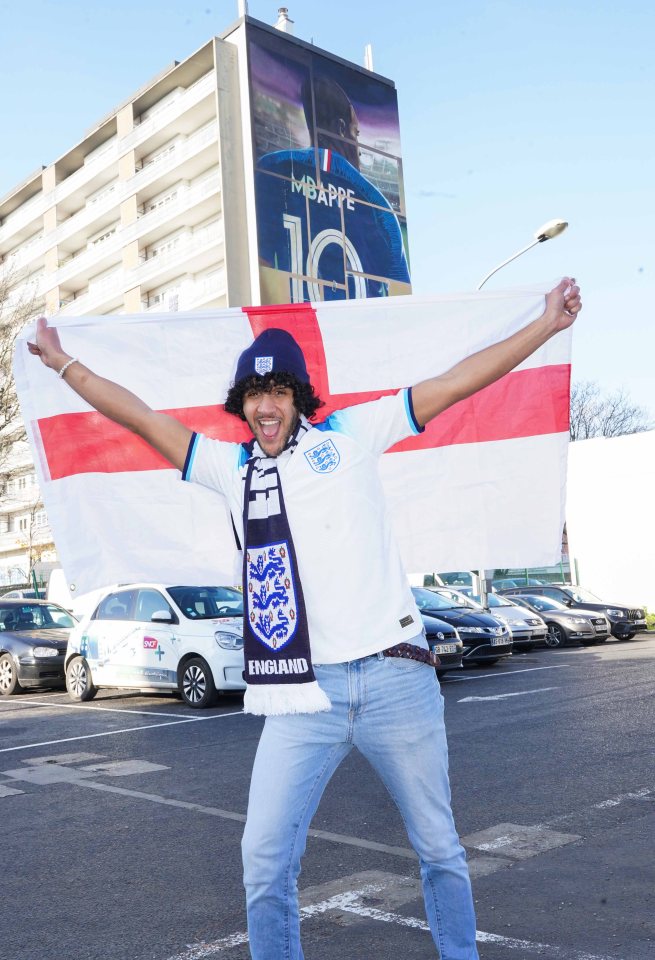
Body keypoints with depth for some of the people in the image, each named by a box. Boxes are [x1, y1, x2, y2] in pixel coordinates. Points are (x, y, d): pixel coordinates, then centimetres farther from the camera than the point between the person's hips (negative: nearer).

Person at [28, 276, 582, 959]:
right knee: (265, 859, -2)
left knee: (439, 848, 14)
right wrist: (64, 363, 17)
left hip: (396, 677, -1)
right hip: (305, 694, 2)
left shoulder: (348, 435, 6)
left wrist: (546, 325, 5)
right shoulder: (231, 468, 12)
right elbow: (141, 418, 15)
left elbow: (451, 385, 5)